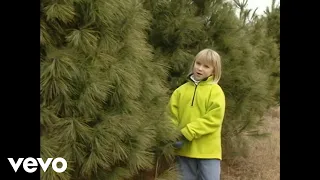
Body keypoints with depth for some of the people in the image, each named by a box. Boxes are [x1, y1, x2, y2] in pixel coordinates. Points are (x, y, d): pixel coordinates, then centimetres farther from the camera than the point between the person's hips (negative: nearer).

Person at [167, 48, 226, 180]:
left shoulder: (215, 91, -4)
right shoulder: (181, 90, 6)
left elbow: (213, 119, -13)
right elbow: (171, 116, 5)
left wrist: (187, 133, -19)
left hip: (208, 150, -3)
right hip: (184, 149, 4)